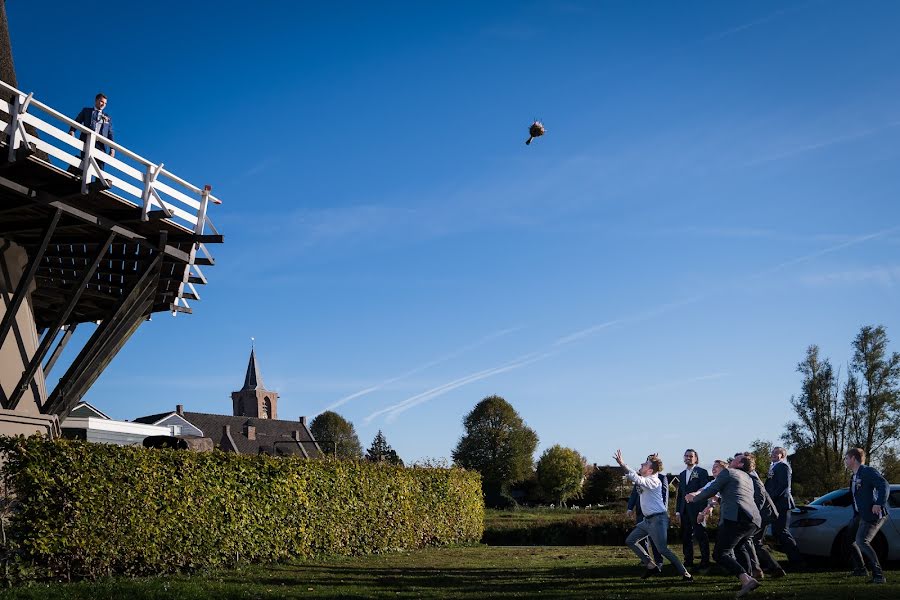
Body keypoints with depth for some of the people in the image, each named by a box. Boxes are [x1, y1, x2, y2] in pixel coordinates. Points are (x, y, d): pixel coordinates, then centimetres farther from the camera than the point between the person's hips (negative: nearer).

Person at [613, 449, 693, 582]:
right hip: (648, 520, 10)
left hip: (658, 519, -10)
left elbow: (637, 479, -33)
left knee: (662, 549, -12)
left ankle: (686, 574, -5)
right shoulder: (645, 479, 13)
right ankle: (651, 566, 14)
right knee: (630, 541, 10)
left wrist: (622, 464, -39)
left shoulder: (653, 481, -19)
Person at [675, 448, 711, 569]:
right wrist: (677, 511, 11)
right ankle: (688, 562, 15)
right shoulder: (682, 474, 18)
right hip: (684, 511, 6)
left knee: (701, 536, -4)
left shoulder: (702, 472, -2)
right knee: (686, 538, 8)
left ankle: (705, 562, 2)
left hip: (697, 510, -6)